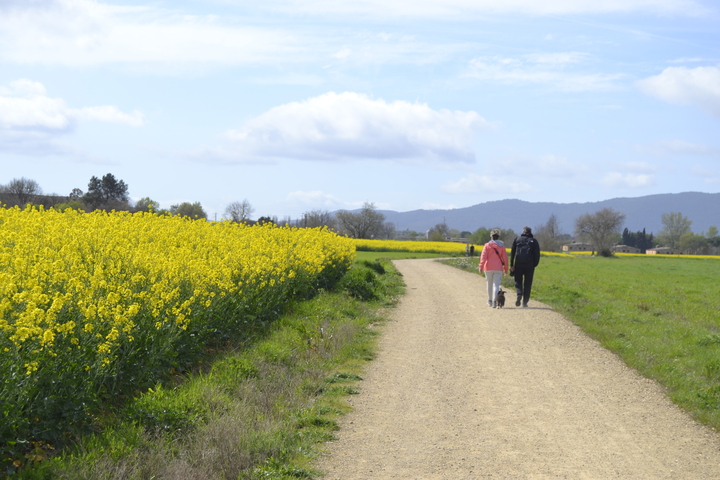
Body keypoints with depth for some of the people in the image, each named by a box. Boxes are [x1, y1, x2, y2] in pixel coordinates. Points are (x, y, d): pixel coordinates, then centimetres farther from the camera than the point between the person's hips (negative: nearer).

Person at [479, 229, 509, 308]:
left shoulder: (487, 245, -1)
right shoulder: (502, 246, 4)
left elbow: (483, 256, -9)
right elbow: (505, 258, 6)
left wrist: (481, 266, -12)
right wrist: (505, 268, 15)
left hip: (488, 268, 0)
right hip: (498, 268, 0)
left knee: (489, 284, 14)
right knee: (496, 284, -3)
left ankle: (490, 301, 25)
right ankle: (494, 301, -18)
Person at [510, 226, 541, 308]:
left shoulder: (517, 239, 9)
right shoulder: (534, 241, 8)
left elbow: (512, 252, 3)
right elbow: (537, 254, 2)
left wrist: (511, 265, 4)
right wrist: (534, 265, 11)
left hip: (518, 264, 0)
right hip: (529, 265, 0)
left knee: (518, 281, 11)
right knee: (527, 283, 8)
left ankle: (519, 294, -17)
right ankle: (525, 302, 6)